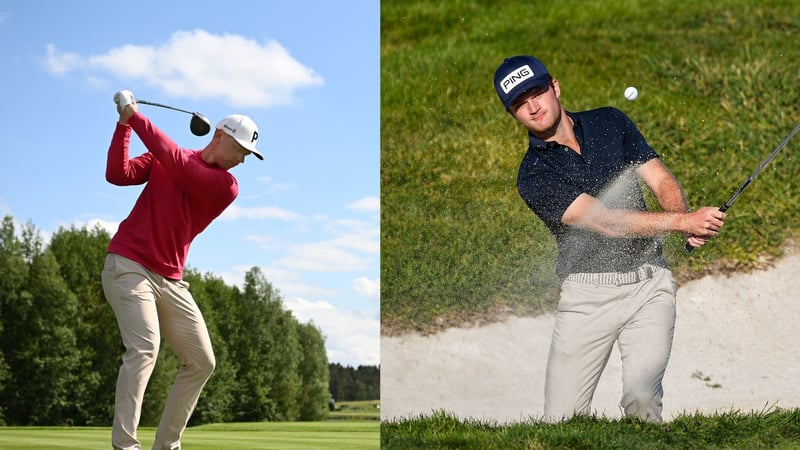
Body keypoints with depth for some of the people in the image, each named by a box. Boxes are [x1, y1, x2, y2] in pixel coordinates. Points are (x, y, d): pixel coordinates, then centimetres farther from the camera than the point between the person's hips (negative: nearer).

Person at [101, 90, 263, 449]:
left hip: (170, 281, 4)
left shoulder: (226, 186, 0)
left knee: (201, 362, 3)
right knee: (145, 346, -24)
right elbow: (118, 174, -8)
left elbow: (177, 161, -14)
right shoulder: (162, 159, 4)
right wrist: (124, 123, -14)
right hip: (128, 266, -4)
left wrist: (135, 116, -15)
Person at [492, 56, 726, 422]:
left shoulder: (611, 123, 8)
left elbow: (661, 180, 5)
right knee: (561, 421, -3)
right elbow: (605, 221, -17)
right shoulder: (533, 176, -7)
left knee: (641, 400, -16)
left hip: (649, 284, 2)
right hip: (587, 295, -1)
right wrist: (683, 221, -25)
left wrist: (688, 224, -16)